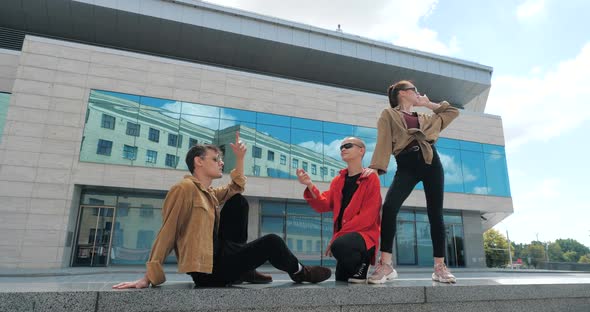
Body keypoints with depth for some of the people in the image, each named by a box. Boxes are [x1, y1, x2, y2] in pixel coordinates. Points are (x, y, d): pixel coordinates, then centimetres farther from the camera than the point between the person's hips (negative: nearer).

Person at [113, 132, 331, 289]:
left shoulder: (209, 193, 13)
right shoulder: (185, 189, -13)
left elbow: (235, 189, 27)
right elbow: (167, 233, -17)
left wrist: (240, 158, 16)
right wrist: (149, 277, -19)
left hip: (220, 253, 10)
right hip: (208, 269, -10)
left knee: (239, 202, 8)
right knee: (271, 242, -14)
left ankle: (244, 268, 7)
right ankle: (299, 273, 19)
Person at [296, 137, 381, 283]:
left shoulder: (371, 178, -6)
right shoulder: (338, 180, 11)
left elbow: (368, 216, -15)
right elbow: (324, 205, 0)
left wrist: (338, 236, -18)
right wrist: (310, 186, -18)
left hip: (364, 234, -6)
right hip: (344, 238, 6)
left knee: (339, 245, -36)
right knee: (341, 279, 11)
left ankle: (361, 265, -8)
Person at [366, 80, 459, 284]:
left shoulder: (425, 118, 26)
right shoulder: (389, 115, 13)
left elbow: (453, 112, 36)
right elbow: (383, 141, -1)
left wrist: (429, 104, 30)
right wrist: (376, 167, -14)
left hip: (431, 164, 5)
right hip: (406, 167, -4)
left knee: (435, 214, 1)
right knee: (389, 207, -24)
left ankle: (439, 266, 9)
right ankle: (386, 264, -20)